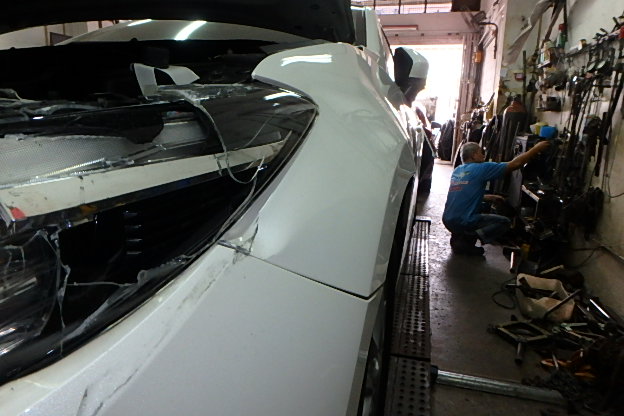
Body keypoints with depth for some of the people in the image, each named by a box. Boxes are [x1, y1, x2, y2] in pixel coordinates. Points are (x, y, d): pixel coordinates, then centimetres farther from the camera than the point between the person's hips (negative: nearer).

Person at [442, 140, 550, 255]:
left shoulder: (457, 170, 12)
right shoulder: (481, 168, -10)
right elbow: (514, 164, -8)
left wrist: (490, 198, 19)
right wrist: (537, 148, 2)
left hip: (448, 220, 8)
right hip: (463, 223, -8)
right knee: (505, 222, 11)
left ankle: (458, 236, 11)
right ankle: (465, 240, -7)